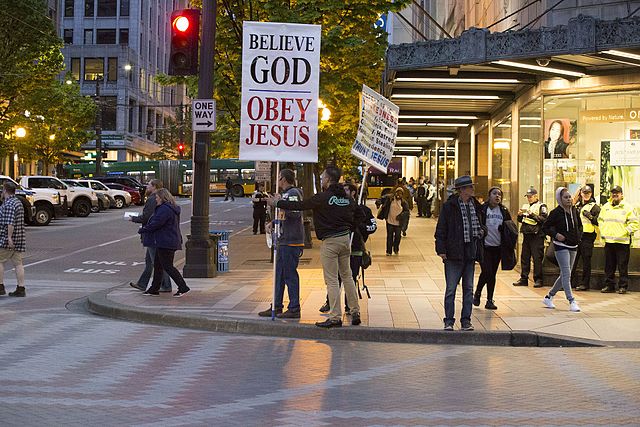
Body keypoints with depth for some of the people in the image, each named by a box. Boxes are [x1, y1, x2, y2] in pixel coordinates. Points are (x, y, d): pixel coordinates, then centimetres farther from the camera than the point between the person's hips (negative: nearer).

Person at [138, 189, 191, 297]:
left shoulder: (165, 209, -18)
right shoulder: (171, 208, 16)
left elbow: (155, 224, -22)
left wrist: (142, 230, -10)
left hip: (166, 242, -11)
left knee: (167, 266, -7)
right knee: (157, 265, 15)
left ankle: (183, 288, -6)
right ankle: (154, 289, 22)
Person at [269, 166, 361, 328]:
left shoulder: (323, 197, -13)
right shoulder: (347, 198, 7)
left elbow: (299, 205, -9)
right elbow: (353, 218, 15)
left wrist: (277, 203, 2)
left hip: (330, 241, -7)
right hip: (345, 238, 7)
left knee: (331, 280, -3)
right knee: (347, 276, 14)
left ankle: (335, 317, -2)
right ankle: (355, 313, 17)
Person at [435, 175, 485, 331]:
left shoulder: (475, 206, 11)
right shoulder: (449, 206, -5)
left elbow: (480, 224, 27)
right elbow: (441, 229, -5)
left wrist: (481, 231, 5)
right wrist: (441, 250, -11)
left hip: (470, 253, 6)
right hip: (454, 254, -5)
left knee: (468, 288, 8)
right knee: (451, 289, -2)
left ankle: (466, 321, 15)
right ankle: (449, 321, 5)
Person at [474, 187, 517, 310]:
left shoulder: (504, 211, 7)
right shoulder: (482, 209, -6)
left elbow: (509, 228, 14)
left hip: (498, 247, 4)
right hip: (484, 246, -4)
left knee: (493, 273, 8)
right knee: (487, 272, -11)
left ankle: (490, 300, 15)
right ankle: (477, 293, 15)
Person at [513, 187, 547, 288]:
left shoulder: (541, 206, -2)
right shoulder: (525, 206, 18)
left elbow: (544, 219, -15)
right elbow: (520, 220, 21)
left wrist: (532, 215, -22)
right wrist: (520, 215, 0)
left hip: (537, 235, -7)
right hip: (526, 234, 7)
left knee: (537, 258, -5)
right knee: (524, 257, 8)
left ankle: (538, 279, 0)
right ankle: (523, 279, 14)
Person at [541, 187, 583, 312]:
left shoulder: (575, 211, 5)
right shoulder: (556, 212, -11)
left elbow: (580, 226, 22)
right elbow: (545, 227, -5)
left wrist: (579, 236, 7)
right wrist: (555, 234, -17)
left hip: (573, 246, 7)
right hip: (561, 246, -7)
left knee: (565, 275, 11)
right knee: (567, 274, -13)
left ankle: (549, 297, 24)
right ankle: (572, 302, -12)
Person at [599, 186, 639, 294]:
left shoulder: (627, 207, -3)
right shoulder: (606, 207, 15)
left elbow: (634, 223, -6)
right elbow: (600, 220, 24)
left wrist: (626, 232, -12)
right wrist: (602, 232, 12)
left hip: (622, 242, -5)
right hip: (608, 241, 5)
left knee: (623, 266, -2)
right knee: (609, 266, 9)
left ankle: (623, 286, 5)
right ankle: (609, 285, 17)